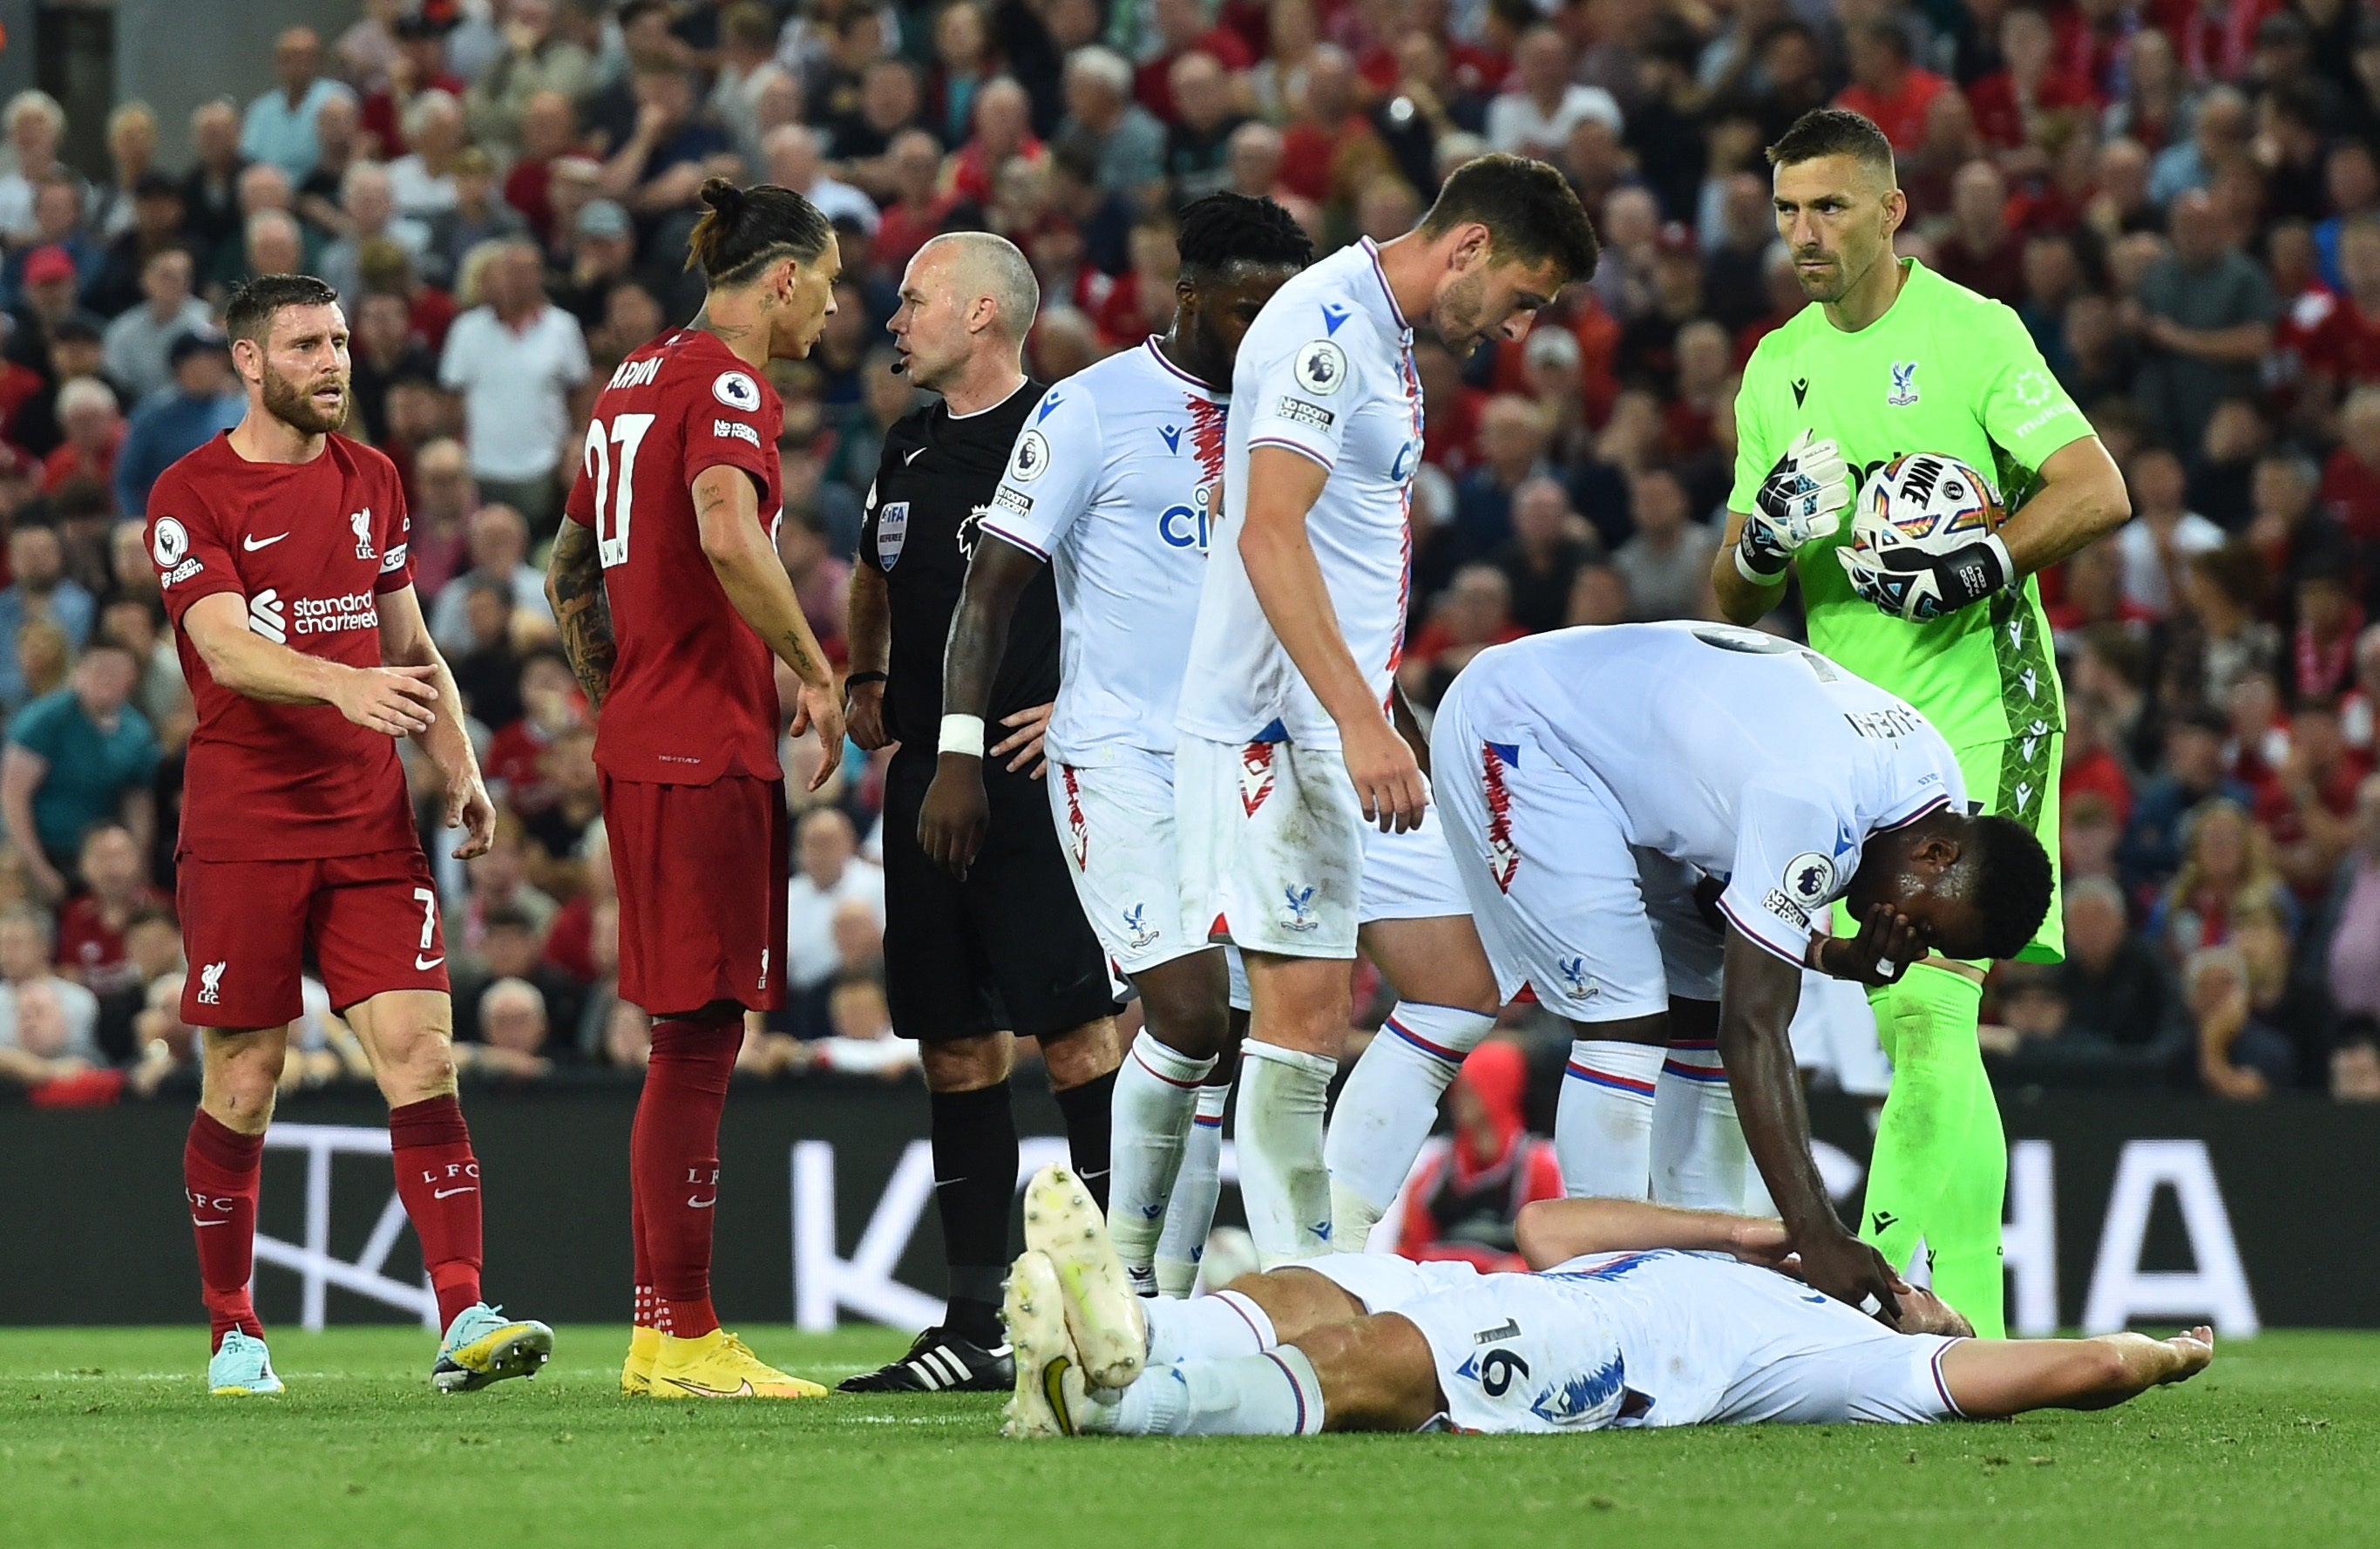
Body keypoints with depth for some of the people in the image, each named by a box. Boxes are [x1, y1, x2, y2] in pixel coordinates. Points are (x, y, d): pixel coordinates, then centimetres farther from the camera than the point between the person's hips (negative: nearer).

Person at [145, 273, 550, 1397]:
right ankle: (235, 1336, 14)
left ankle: (465, 1321, -16)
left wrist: (460, 770, 7)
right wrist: (342, 683, -35)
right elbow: (228, 648, -18)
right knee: (243, 1084, 1)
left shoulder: (371, 481, 14)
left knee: (419, 1052, -9)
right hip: (242, 829, -4)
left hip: (369, 820, 4)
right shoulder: (192, 496, -4)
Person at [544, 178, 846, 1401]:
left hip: (642, 740, 10)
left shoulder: (636, 379, 18)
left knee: (688, 1041, 12)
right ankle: (682, 1337, -7)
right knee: (699, 1037, -8)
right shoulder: (726, 383, -10)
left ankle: (658, 1333, 14)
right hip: (707, 750, -10)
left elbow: (569, 576, 24)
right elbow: (726, 534, -28)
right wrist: (814, 674, -17)